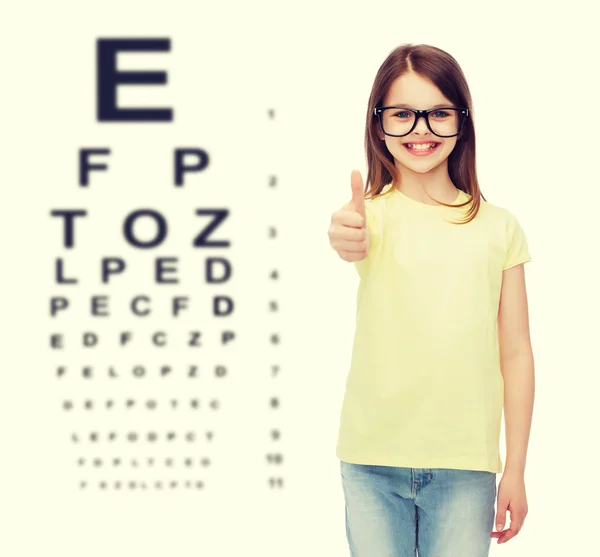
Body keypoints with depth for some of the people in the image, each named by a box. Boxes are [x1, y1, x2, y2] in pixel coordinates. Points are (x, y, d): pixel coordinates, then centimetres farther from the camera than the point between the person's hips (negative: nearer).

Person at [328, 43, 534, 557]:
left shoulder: (499, 227, 4)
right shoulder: (374, 213, -1)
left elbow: (515, 354, 6)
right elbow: (356, 240, -27)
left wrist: (515, 471, 4)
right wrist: (348, 239, -51)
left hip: (466, 467, 1)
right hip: (373, 462, -1)